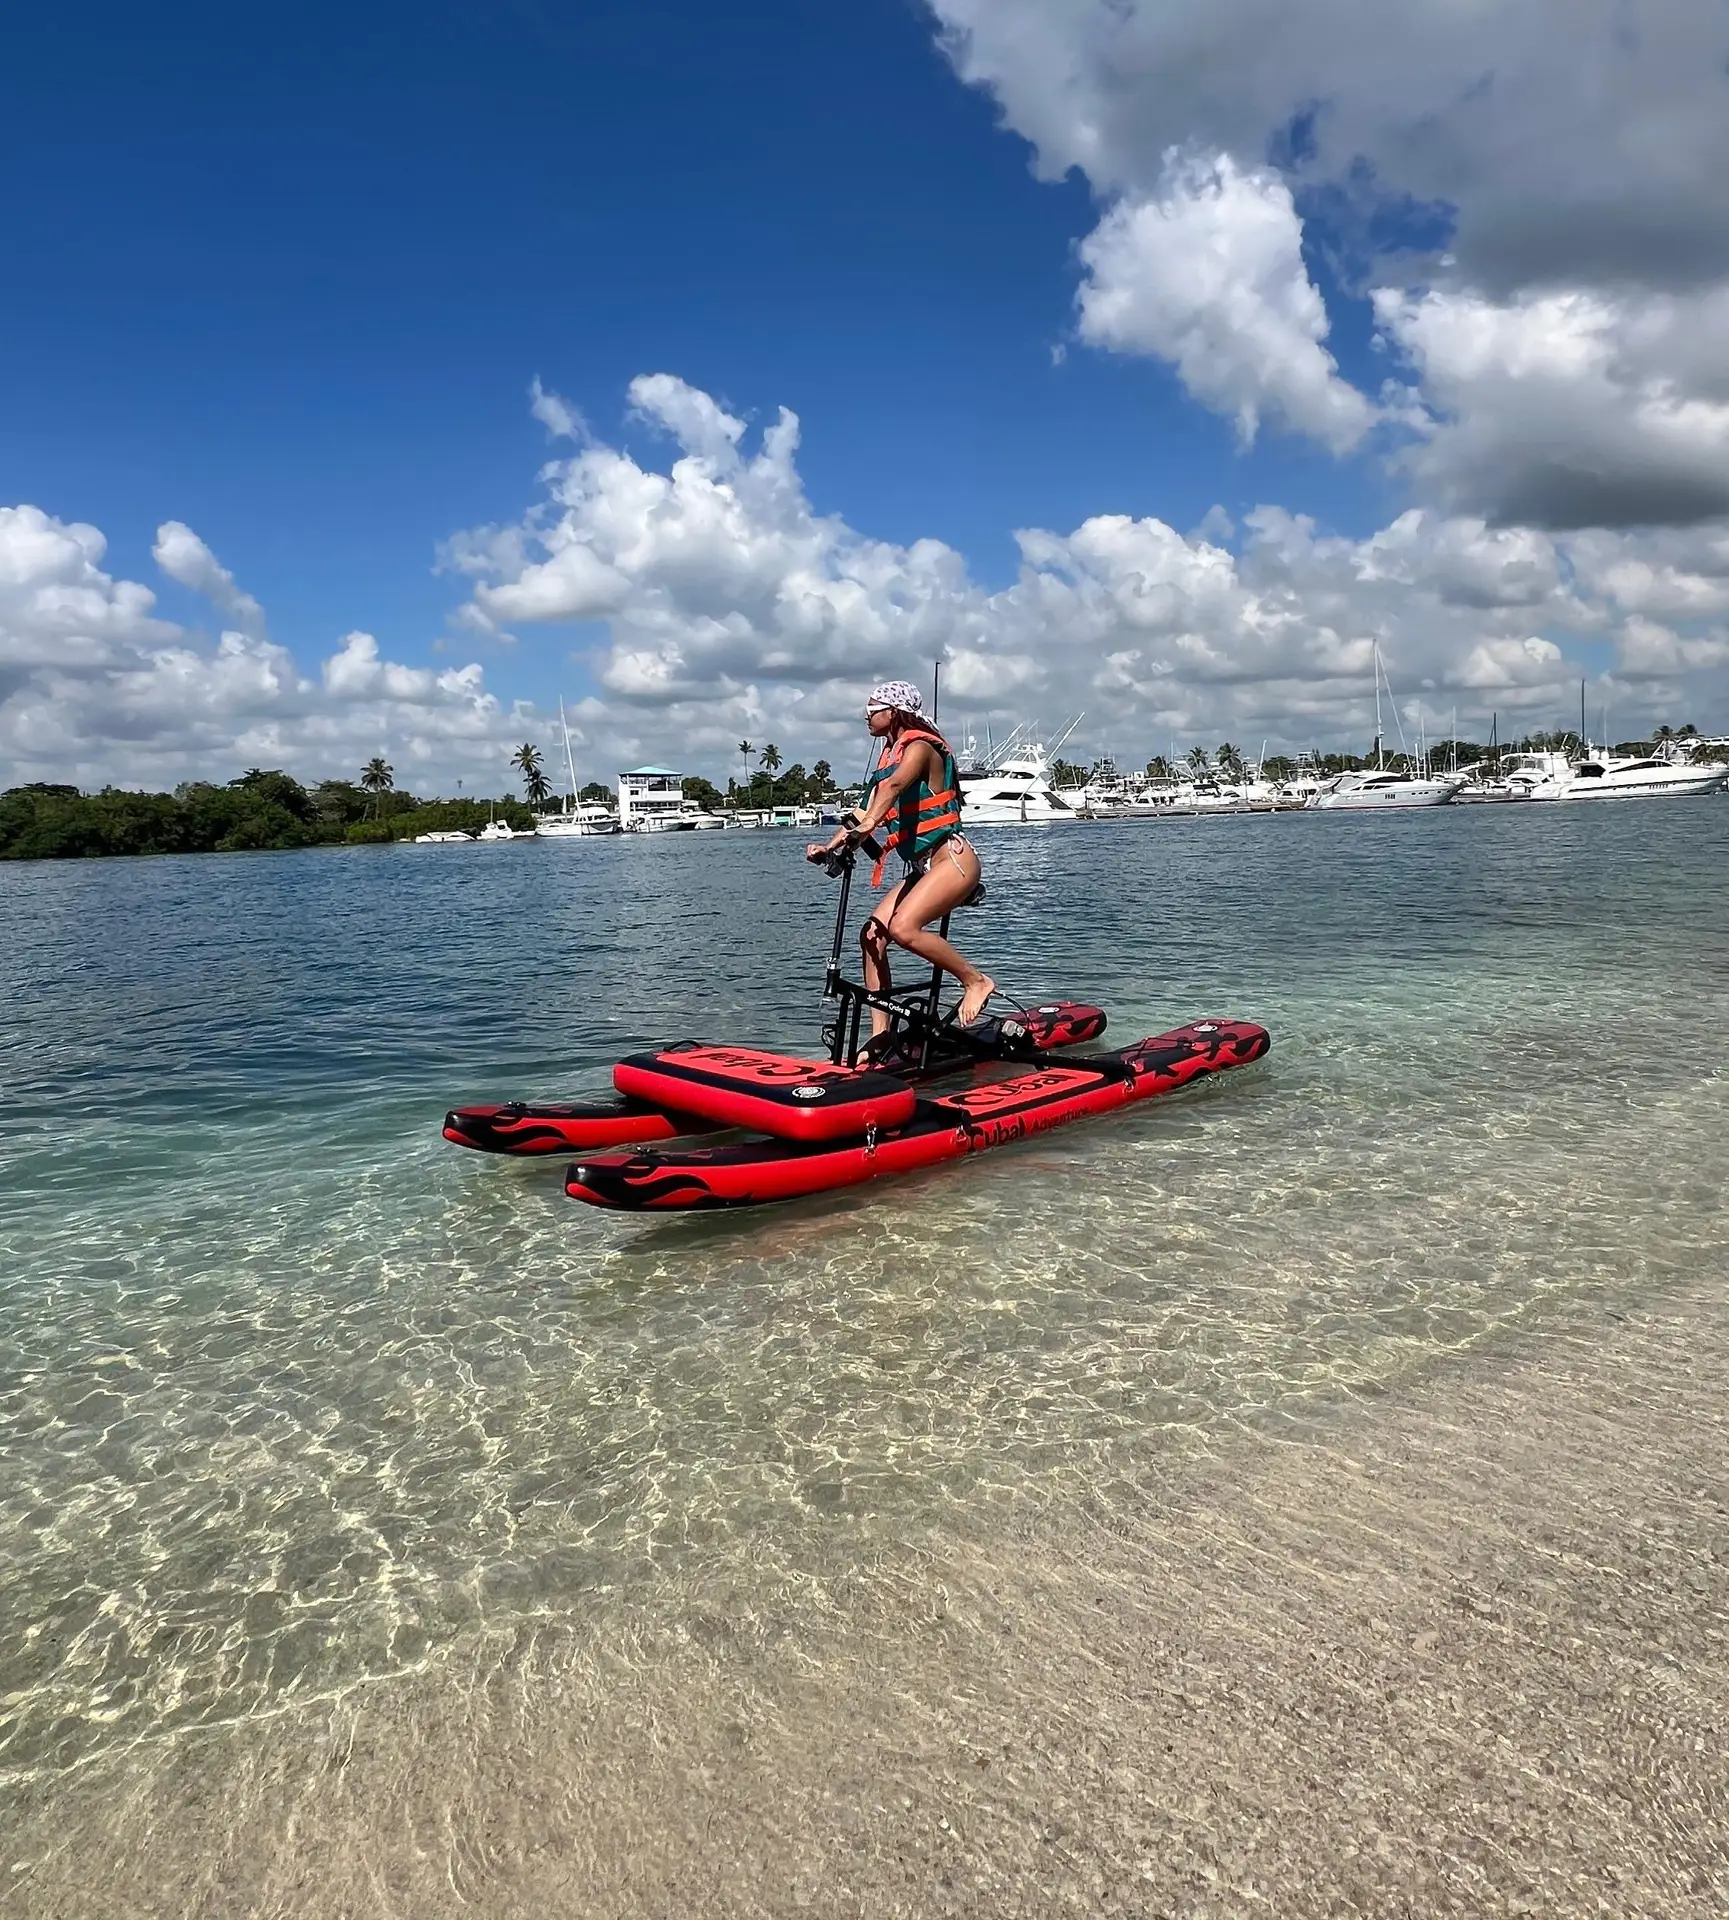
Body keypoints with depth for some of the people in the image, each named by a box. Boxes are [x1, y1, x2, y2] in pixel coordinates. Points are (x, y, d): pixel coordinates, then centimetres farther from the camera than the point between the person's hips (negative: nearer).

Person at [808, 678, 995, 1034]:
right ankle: (880, 1036, -2)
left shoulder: (919, 746, -10)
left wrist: (870, 822, -47)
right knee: (872, 934, -4)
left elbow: (894, 785, -31)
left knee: (903, 928, -27)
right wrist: (830, 847, -4)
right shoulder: (890, 753, 15)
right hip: (923, 867, 9)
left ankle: (976, 981, -7)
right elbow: (869, 810, 8)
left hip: (953, 859, -9)